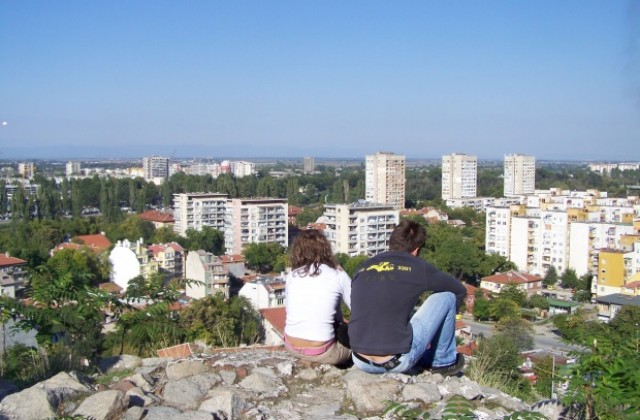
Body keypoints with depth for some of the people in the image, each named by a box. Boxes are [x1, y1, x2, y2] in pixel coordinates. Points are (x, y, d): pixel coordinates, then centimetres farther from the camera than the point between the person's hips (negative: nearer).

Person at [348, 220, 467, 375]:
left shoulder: (362, 269, 10)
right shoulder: (417, 267, -1)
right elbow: (460, 290, 16)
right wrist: (443, 317, 34)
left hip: (361, 363, 5)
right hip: (398, 363, -5)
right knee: (447, 296, 10)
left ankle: (426, 359, 38)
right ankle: (443, 361, 25)